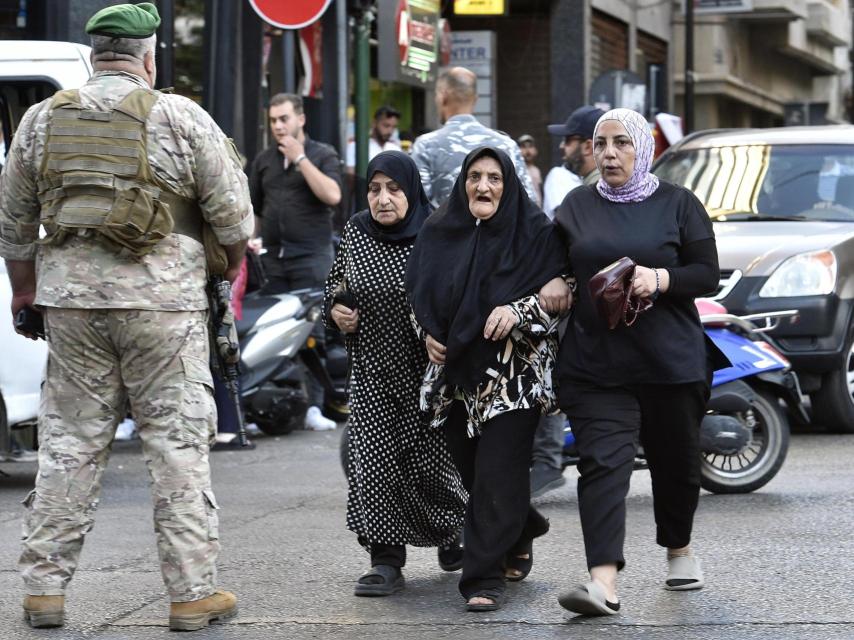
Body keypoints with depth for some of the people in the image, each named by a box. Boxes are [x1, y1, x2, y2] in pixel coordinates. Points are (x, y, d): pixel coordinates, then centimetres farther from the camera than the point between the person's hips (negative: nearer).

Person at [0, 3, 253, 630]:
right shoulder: (182, 118, -3)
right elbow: (232, 216, -1)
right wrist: (230, 267, 19)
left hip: (71, 297, 3)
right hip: (163, 299, -3)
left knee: (69, 442, 10)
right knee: (178, 443, 2)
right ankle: (194, 591, 5)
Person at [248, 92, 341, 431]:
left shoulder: (322, 155, 3)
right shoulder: (264, 160, 17)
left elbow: (332, 195, -14)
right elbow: (253, 207, 21)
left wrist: (299, 158, -11)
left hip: (312, 255, -4)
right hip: (273, 257, 4)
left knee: (312, 333, -7)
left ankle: (313, 407, -7)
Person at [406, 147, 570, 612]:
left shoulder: (536, 233, -5)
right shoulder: (438, 232, 7)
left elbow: (562, 294, -4)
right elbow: (417, 292, 19)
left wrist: (518, 312, -20)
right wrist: (428, 335, 3)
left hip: (514, 373, -4)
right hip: (456, 370, 4)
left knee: (496, 477, -10)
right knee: (472, 469, 11)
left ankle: (484, 579, -4)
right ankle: (519, 537, 40)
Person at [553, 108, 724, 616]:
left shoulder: (678, 204, 4)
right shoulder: (577, 206, 10)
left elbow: (707, 274, 0)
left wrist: (661, 279, -16)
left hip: (671, 360, 0)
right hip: (595, 364, 0)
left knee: (677, 461, 13)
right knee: (603, 463, -13)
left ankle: (679, 548, 40)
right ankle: (604, 581, -22)